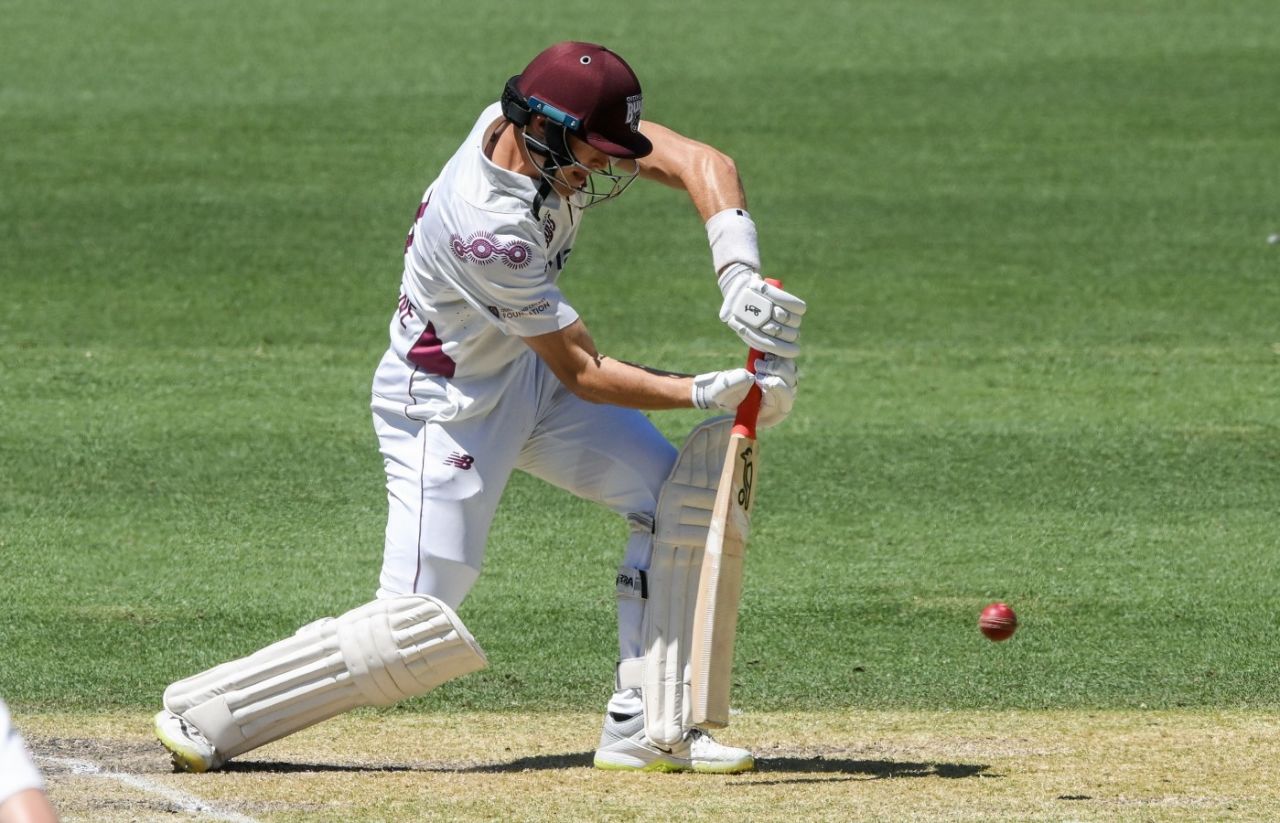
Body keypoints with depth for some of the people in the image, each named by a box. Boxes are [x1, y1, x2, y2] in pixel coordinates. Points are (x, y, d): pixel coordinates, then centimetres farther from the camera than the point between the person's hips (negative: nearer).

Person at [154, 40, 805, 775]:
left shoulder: (534, 118, -15)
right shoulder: (489, 232, -36)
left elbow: (701, 163, -18)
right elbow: (584, 376, -26)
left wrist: (740, 276, -32)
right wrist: (709, 394, -32)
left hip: (528, 371, 9)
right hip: (450, 405, -9)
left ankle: (644, 727, 4)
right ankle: (204, 710, 4)